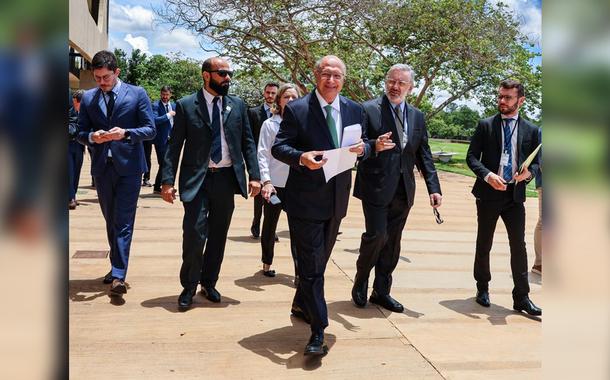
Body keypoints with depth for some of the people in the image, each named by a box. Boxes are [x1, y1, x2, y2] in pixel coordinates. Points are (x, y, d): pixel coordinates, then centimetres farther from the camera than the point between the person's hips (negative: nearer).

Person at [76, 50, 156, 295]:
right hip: (101, 167, 4)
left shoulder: (137, 94, -1)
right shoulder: (88, 98, 8)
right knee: (110, 220, 15)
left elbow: (150, 130, -4)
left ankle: (118, 275, -7)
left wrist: (126, 133, -20)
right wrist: (92, 137, -13)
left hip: (128, 166, -4)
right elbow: (80, 132, 10)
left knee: (123, 221, -7)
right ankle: (116, 266, 30)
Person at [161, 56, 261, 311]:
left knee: (218, 235, 11)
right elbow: (174, 145, -2)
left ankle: (209, 283, 29)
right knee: (195, 235, -6)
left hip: (227, 178, 3)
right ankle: (189, 287, 16)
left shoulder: (238, 105, 8)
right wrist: (168, 180, -9)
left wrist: (254, 175, -1)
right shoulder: (186, 106, 0)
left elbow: (248, 143, 9)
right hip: (197, 178, -3)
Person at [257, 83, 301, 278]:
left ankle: (299, 272, 1)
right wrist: (267, 181, -13)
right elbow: (262, 155, -4)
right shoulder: (269, 124, -1)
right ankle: (267, 264, 31)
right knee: (270, 226, 13)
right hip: (274, 184, -1)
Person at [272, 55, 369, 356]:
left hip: (337, 199, 6)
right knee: (310, 264, -3)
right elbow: (278, 147, -9)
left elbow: (364, 144, 12)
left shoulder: (354, 110, 7)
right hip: (305, 199, -6)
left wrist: (362, 148, -12)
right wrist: (302, 157, -28)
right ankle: (318, 331, 6)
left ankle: (300, 305, 44)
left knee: (320, 259, 21)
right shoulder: (296, 109, -8)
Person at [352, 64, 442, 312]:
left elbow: (424, 155, 12)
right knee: (377, 235, -11)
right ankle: (361, 282, 16)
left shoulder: (417, 116, 12)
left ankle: (382, 292, 25)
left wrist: (433, 188, 5)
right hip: (376, 187, -5)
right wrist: (374, 146, -28)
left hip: (403, 190, 5)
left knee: (392, 242, 11)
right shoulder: (368, 110, -5)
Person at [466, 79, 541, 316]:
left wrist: (529, 172, -13)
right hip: (489, 193, -1)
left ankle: (521, 298, 9)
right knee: (484, 245, 10)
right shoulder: (485, 125, 1)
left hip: (515, 194, 1)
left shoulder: (531, 130, 6)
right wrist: (487, 175, -19)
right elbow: (471, 156, -3)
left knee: (518, 245, 0)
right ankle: (482, 289, 28)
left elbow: (536, 162, 10)